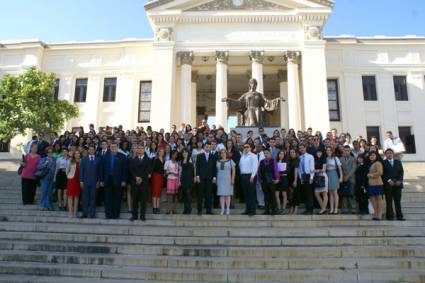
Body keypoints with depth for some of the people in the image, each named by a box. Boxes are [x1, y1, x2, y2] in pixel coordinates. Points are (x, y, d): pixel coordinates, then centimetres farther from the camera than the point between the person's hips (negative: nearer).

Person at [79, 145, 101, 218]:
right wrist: (81, 181, -3)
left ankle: (92, 214, 6)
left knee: (93, 198, 1)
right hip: (85, 181, 1)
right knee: (85, 198, 2)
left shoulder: (98, 160, 7)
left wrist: (98, 181, -1)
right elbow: (81, 170, 5)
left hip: (94, 182, -1)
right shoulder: (84, 159, 10)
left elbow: (99, 171, 5)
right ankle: (85, 213, 9)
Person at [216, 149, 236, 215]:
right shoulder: (218, 161, 11)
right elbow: (217, 171, 12)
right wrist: (216, 179, 4)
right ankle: (222, 209, 3)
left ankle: (227, 209, 6)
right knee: (221, 194, 0)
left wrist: (232, 179, -6)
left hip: (227, 179, -2)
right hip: (220, 179, 2)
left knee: (227, 194, 0)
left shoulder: (230, 161, 4)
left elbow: (233, 171, 2)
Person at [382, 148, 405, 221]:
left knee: (398, 201, 3)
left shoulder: (398, 162, 17)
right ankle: (390, 216, -1)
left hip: (397, 184, 3)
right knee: (389, 201, -3)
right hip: (388, 184, -3)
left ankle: (399, 216, 5)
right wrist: (389, 180, -15)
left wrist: (399, 180, -6)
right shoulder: (383, 163, 6)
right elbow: (383, 173, -3)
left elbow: (401, 172, 8)